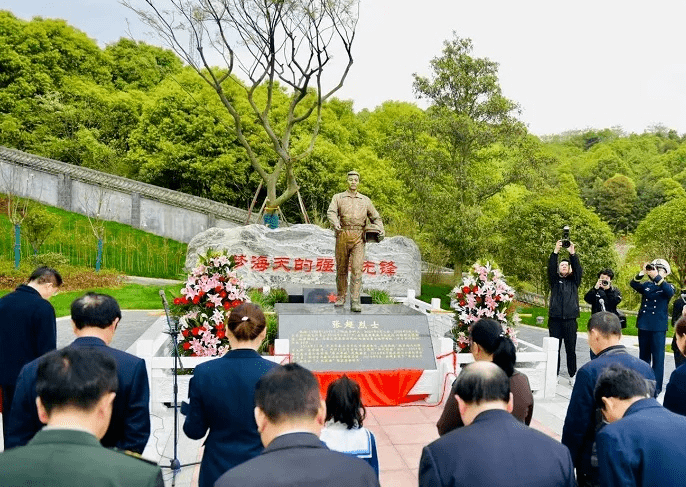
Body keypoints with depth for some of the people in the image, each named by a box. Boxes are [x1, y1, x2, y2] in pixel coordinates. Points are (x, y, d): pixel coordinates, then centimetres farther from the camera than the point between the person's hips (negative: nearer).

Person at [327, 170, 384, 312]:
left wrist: (380, 229, 1)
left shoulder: (365, 200, 17)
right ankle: (341, 297, 24)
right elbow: (331, 212, -6)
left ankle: (355, 302, -13)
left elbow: (375, 217, 21)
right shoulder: (338, 198, 11)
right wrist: (335, 223, -28)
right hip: (342, 236, 0)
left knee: (357, 269, -11)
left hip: (358, 238, 0)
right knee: (341, 268, 7)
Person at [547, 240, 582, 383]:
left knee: (571, 349, 3)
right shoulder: (554, 280, 13)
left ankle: (572, 375, 11)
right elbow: (551, 268, -3)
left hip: (570, 319, 0)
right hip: (555, 319, 0)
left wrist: (572, 253, -17)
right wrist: (555, 252, -15)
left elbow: (578, 269, -3)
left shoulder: (574, 281, 14)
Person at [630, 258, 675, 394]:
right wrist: (642, 273, -27)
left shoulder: (668, 287, 0)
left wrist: (657, 277, -34)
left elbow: (670, 292, -23)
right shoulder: (647, 285, 9)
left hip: (658, 327, -4)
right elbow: (633, 284, -9)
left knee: (658, 357, -2)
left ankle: (657, 386, 1)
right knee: (643, 356, 12)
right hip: (644, 325, 4)